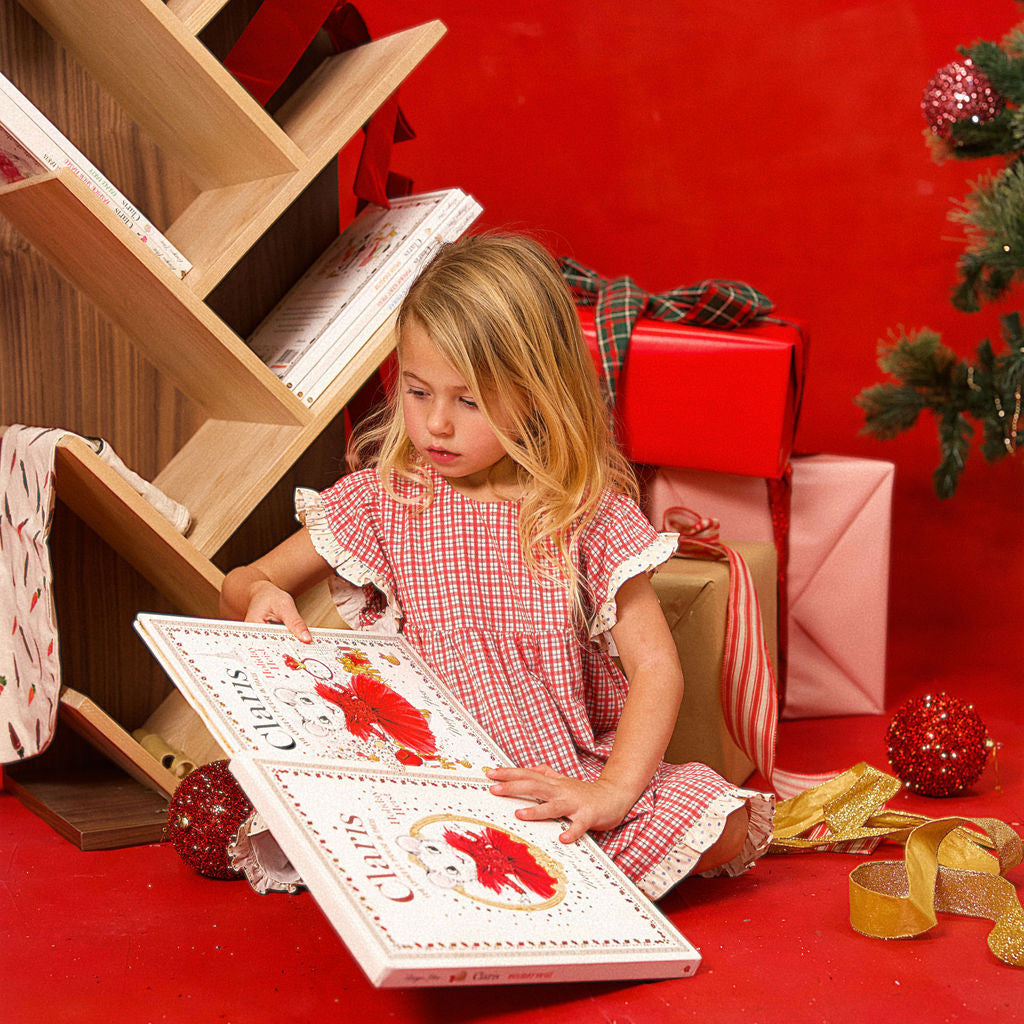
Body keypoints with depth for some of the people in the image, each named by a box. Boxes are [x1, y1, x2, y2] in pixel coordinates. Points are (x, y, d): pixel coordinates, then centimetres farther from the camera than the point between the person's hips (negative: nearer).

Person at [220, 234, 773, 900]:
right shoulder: (382, 496, 0)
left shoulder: (589, 510, -5)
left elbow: (656, 669, -11)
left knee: (718, 830, -23)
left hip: (564, 772, 1)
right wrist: (259, 595, -18)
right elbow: (240, 586, 7)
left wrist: (612, 791, -27)